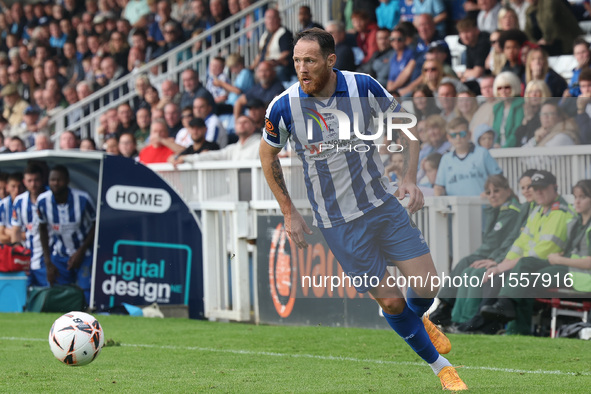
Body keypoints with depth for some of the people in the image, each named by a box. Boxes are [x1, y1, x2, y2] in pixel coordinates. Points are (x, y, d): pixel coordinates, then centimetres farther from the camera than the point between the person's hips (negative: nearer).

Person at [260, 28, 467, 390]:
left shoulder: (363, 87, -13)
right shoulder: (283, 108, -15)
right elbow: (268, 156, 5)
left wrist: (410, 177, -11)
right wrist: (290, 213, 4)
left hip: (383, 204, 2)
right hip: (338, 223, -2)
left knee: (427, 287, -1)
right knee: (391, 301, -3)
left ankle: (419, 320, 37)